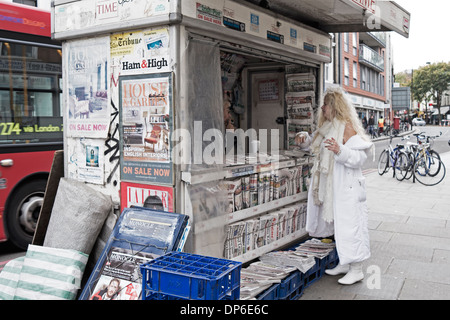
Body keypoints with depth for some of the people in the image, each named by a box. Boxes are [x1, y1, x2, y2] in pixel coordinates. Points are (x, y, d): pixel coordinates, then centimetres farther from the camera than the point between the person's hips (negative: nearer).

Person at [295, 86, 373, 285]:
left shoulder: (347, 127, -16)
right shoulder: (328, 127, 12)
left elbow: (359, 157, -22)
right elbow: (317, 147, 29)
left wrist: (340, 151, -38)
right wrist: (305, 140, 10)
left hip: (347, 188, -10)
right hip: (332, 186, 10)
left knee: (349, 224, -3)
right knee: (337, 223, 16)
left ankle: (356, 270, 8)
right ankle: (344, 264, 30)